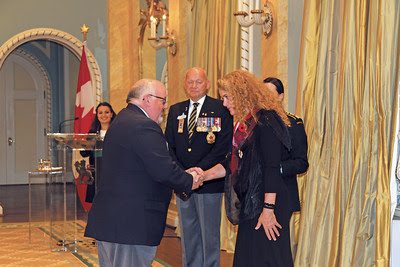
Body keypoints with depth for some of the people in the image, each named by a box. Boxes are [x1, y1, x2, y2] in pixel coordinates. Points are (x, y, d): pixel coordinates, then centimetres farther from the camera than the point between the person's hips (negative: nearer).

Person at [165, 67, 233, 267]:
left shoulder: (221, 109, -3)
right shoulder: (175, 110, 12)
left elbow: (223, 147, -10)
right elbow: (169, 145, 8)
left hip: (208, 182, -4)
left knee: (209, 235, 2)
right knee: (188, 234, 12)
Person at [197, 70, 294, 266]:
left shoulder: (266, 120, -14)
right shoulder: (245, 123, 15)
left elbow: (272, 168, -19)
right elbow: (234, 163, 20)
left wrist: (268, 209, -21)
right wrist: (204, 175, 11)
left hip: (266, 204, -9)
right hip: (249, 202, 9)